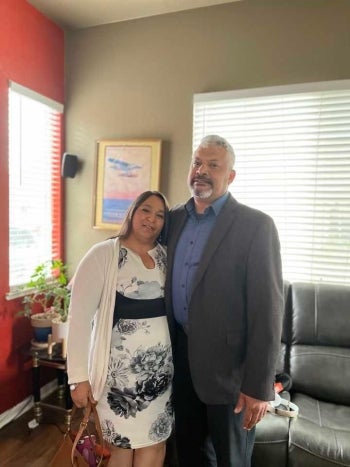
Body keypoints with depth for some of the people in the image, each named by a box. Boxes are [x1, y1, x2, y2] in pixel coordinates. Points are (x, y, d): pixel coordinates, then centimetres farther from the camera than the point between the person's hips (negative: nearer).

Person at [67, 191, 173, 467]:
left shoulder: (166, 256, 5)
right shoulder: (103, 254, -10)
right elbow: (80, 315, -12)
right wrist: (79, 376, -12)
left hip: (161, 366, 5)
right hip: (121, 367, -4)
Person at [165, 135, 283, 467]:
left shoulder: (256, 225, -13)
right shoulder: (174, 219, 4)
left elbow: (267, 308, -15)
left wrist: (258, 384, -14)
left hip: (227, 363, -4)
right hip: (180, 356, 5)